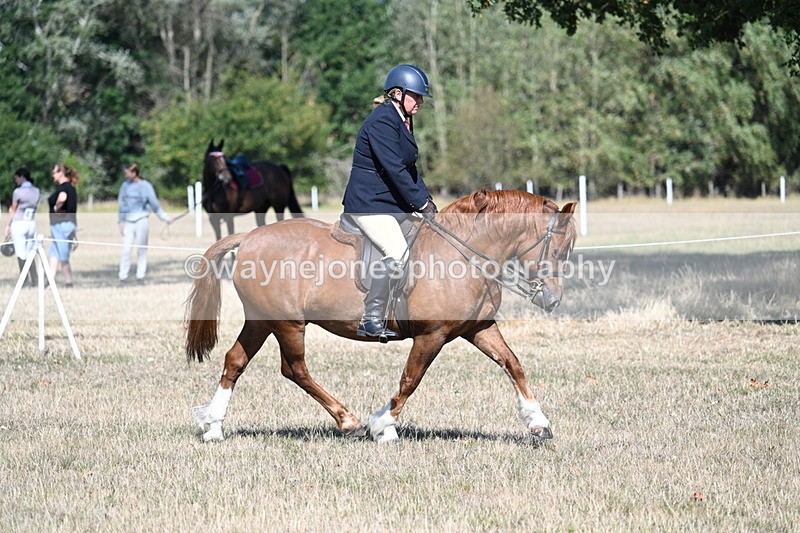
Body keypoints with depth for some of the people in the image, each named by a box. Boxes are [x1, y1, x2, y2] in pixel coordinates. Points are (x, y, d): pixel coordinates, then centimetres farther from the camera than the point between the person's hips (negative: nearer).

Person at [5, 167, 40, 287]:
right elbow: (34, 208, 7)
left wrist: (8, 226, 4)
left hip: (18, 223, -6)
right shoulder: (36, 191, 6)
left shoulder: (18, 192, -11)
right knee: (30, 254, 12)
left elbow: (13, 211, -5)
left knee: (21, 254, 0)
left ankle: (25, 281, 0)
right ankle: (33, 280, 9)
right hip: (32, 223, 6)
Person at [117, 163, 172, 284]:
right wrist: (121, 222, 9)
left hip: (141, 220, -2)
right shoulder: (125, 186, 8)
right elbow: (122, 205, 12)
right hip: (128, 221, 2)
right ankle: (123, 277, -3)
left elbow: (154, 204, 0)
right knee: (126, 249, -5)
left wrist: (165, 217, -4)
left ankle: (140, 276, 8)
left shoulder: (145, 186, -2)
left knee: (141, 249, 1)